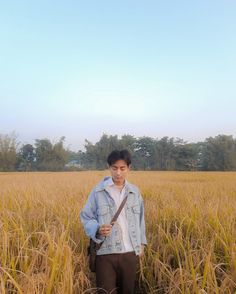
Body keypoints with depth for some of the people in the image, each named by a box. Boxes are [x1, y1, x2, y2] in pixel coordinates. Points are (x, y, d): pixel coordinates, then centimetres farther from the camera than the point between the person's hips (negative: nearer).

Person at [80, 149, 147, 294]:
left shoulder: (135, 191, 4)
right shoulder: (98, 191, -6)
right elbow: (86, 217, -2)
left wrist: (142, 243, 15)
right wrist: (98, 229, -21)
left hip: (130, 253, 3)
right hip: (106, 252, -3)